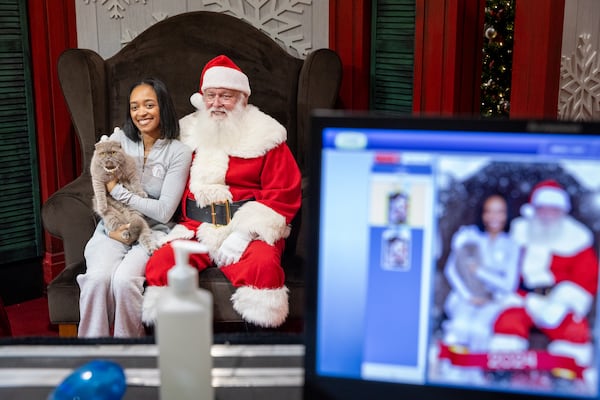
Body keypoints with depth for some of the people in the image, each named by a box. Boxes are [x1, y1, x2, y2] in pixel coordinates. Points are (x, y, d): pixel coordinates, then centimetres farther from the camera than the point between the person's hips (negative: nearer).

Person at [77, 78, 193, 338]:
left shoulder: (178, 152, -1)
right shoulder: (118, 139, 9)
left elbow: (164, 211, -8)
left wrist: (118, 191, -9)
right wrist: (113, 226, -10)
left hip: (152, 231, -2)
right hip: (113, 229, 2)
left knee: (124, 280, -31)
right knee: (98, 278, -29)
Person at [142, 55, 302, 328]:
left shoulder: (265, 137, 6)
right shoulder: (187, 134, 16)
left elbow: (283, 195, -2)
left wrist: (244, 232, -13)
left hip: (250, 232, -2)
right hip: (194, 230, 3)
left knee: (263, 266, -33)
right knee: (160, 265, -26)